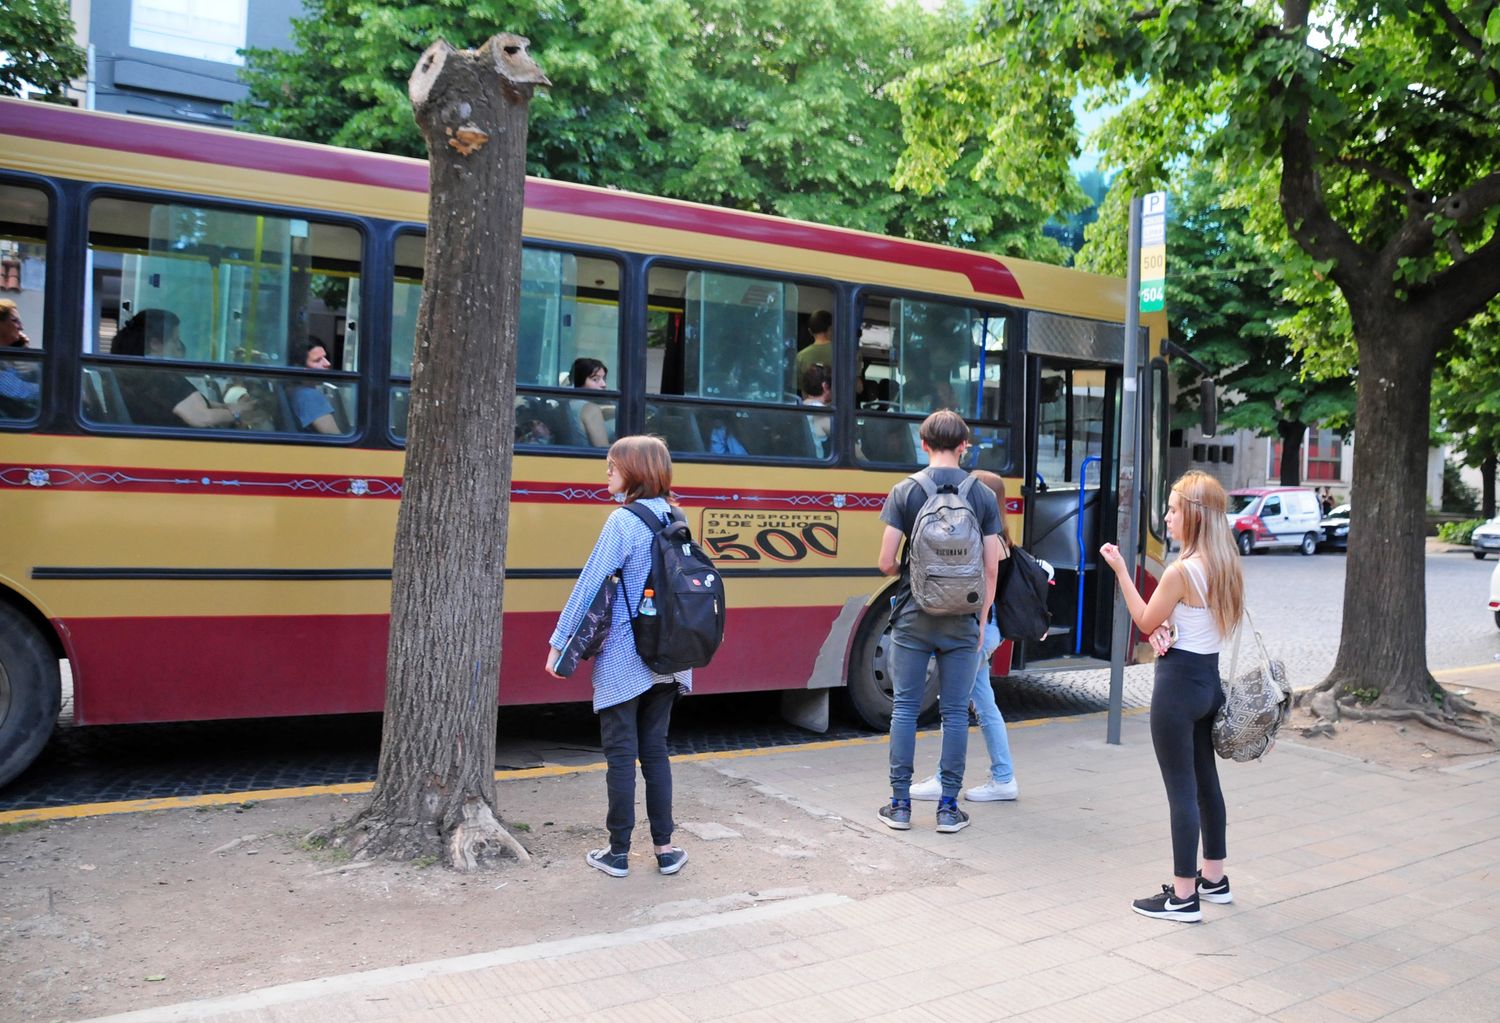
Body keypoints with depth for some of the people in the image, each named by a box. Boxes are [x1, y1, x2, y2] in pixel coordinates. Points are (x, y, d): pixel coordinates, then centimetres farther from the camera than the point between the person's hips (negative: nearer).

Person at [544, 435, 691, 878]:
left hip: (623, 659, -6)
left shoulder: (623, 521, -14)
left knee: (621, 754, 4)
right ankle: (664, 846, 19)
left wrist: (559, 643, -7)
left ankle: (618, 852, 13)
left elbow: (589, 585, -14)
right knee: (655, 750, 15)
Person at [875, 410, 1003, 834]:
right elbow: (991, 568, 0)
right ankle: (948, 807, 11)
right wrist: (981, 618, 11)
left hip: (913, 618, -1)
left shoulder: (905, 491, -3)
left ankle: (900, 804, 12)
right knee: (955, 713, 7)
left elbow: (886, 561, -6)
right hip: (961, 621, 1)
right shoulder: (983, 496, 0)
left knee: (905, 708, 8)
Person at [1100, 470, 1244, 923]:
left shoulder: (1182, 570, -20)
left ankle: (1183, 896, 7)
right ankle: (1214, 878, 32)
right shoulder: (1225, 566, 6)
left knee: (1181, 789, -2)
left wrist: (1119, 569, -4)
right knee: (1205, 781, 19)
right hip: (1209, 678, 9)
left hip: (1178, 682, -9)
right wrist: (1169, 627, -3)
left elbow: (1146, 622, -7)